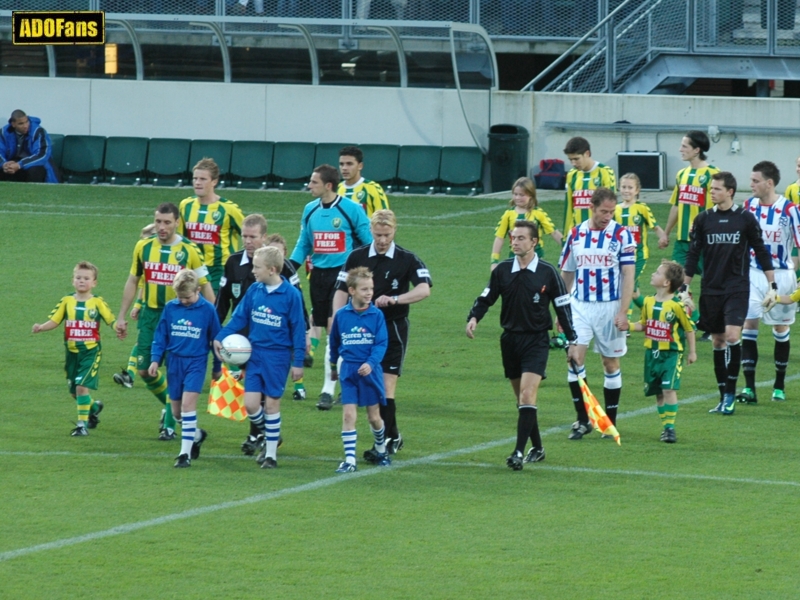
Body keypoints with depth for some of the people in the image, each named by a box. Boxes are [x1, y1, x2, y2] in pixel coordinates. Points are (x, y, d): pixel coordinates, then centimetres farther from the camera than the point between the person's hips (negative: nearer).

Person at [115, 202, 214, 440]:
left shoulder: (189, 250, -7)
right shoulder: (143, 247, 2)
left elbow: (205, 286, -1)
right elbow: (132, 282, 11)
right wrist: (122, 317, 10)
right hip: (150, 315, 4)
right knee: (145, 370, 5)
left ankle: (170, 425, 9)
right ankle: (172, 407, 30)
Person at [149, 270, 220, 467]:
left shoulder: (207, 310, -7)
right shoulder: (170, 308, 0)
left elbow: (215, 339, 3)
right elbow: (160, 335, 8)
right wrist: (155, 359, 0)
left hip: (196, 362, -4)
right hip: (174, 361, 4)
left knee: (188, 402, -19)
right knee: (177, 411, 9)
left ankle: (186, 452, -15)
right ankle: (197, 435, 39)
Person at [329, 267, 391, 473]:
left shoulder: (376, 315, -6)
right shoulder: (341, 315, -2)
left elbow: (382, 343, -10)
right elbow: (334, 342, 13)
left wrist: (371, 363, -25)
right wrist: (333, 366, 23)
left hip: (370, 371, 0)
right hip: (348, 371, 0)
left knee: (374, 416, 11)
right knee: (348, 415, -8)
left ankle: (381, 449, 36)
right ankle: (349, 459, -7)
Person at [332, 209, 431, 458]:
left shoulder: (407, 259, -4)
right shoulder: (357, 257, 4)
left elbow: (424, 289, -16)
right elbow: (341, 291, 5)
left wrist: (395, 299, -28)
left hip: (393, 328, -3)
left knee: (386, 386, -10)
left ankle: (388, 440, -7)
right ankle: (393, 437, 17)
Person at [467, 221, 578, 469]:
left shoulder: (547, 272, -5)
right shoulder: (502, 270, 3)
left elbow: (563, 307, 1)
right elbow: (486, 298, 9)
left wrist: (572, 341, 1)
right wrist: (473, 317, -12)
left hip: (536, 340, -4)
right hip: (510, 339, 4)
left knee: (527, 395, -17)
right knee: (522, 399, 10)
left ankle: (519, 452, -20)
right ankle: (537, 448, 23)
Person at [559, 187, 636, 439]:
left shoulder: (622, 235, -4)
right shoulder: (575, 234, 5)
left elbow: (628, 275, -7)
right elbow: (566, 274, 13)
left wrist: (623, 312, -14)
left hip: (610, 307, -2)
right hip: (579, 306, 2)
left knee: (611, 362, 6)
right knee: (575, 357, -12)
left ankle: (610, 422, 17)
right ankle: (583, 420, -4)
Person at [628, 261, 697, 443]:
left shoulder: (677, 305, -14)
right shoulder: (648, 302, 3)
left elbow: (689, 329, -4)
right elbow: (643, 324, 13)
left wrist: (692, 352, 1)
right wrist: (628, 326, -5)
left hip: (671, 354, -6)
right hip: (652, 353, 6)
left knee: (669, 389, -13)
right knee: (658, 392, 9)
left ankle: (670, 426, -7)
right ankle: (665, 426, 18)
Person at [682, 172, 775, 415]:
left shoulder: (745, 219, -2)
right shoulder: (703, 219, 3)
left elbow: (761, 253, 4)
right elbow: (693, 256, 8)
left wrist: (772, 285, 3)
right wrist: (684, 287, 5)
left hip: (737, 289, -3)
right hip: (711, 290, 3)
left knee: (732, 337, -16)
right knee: (718, 341, 6)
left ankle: (730, 394, -7)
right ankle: (724, 396, 14)